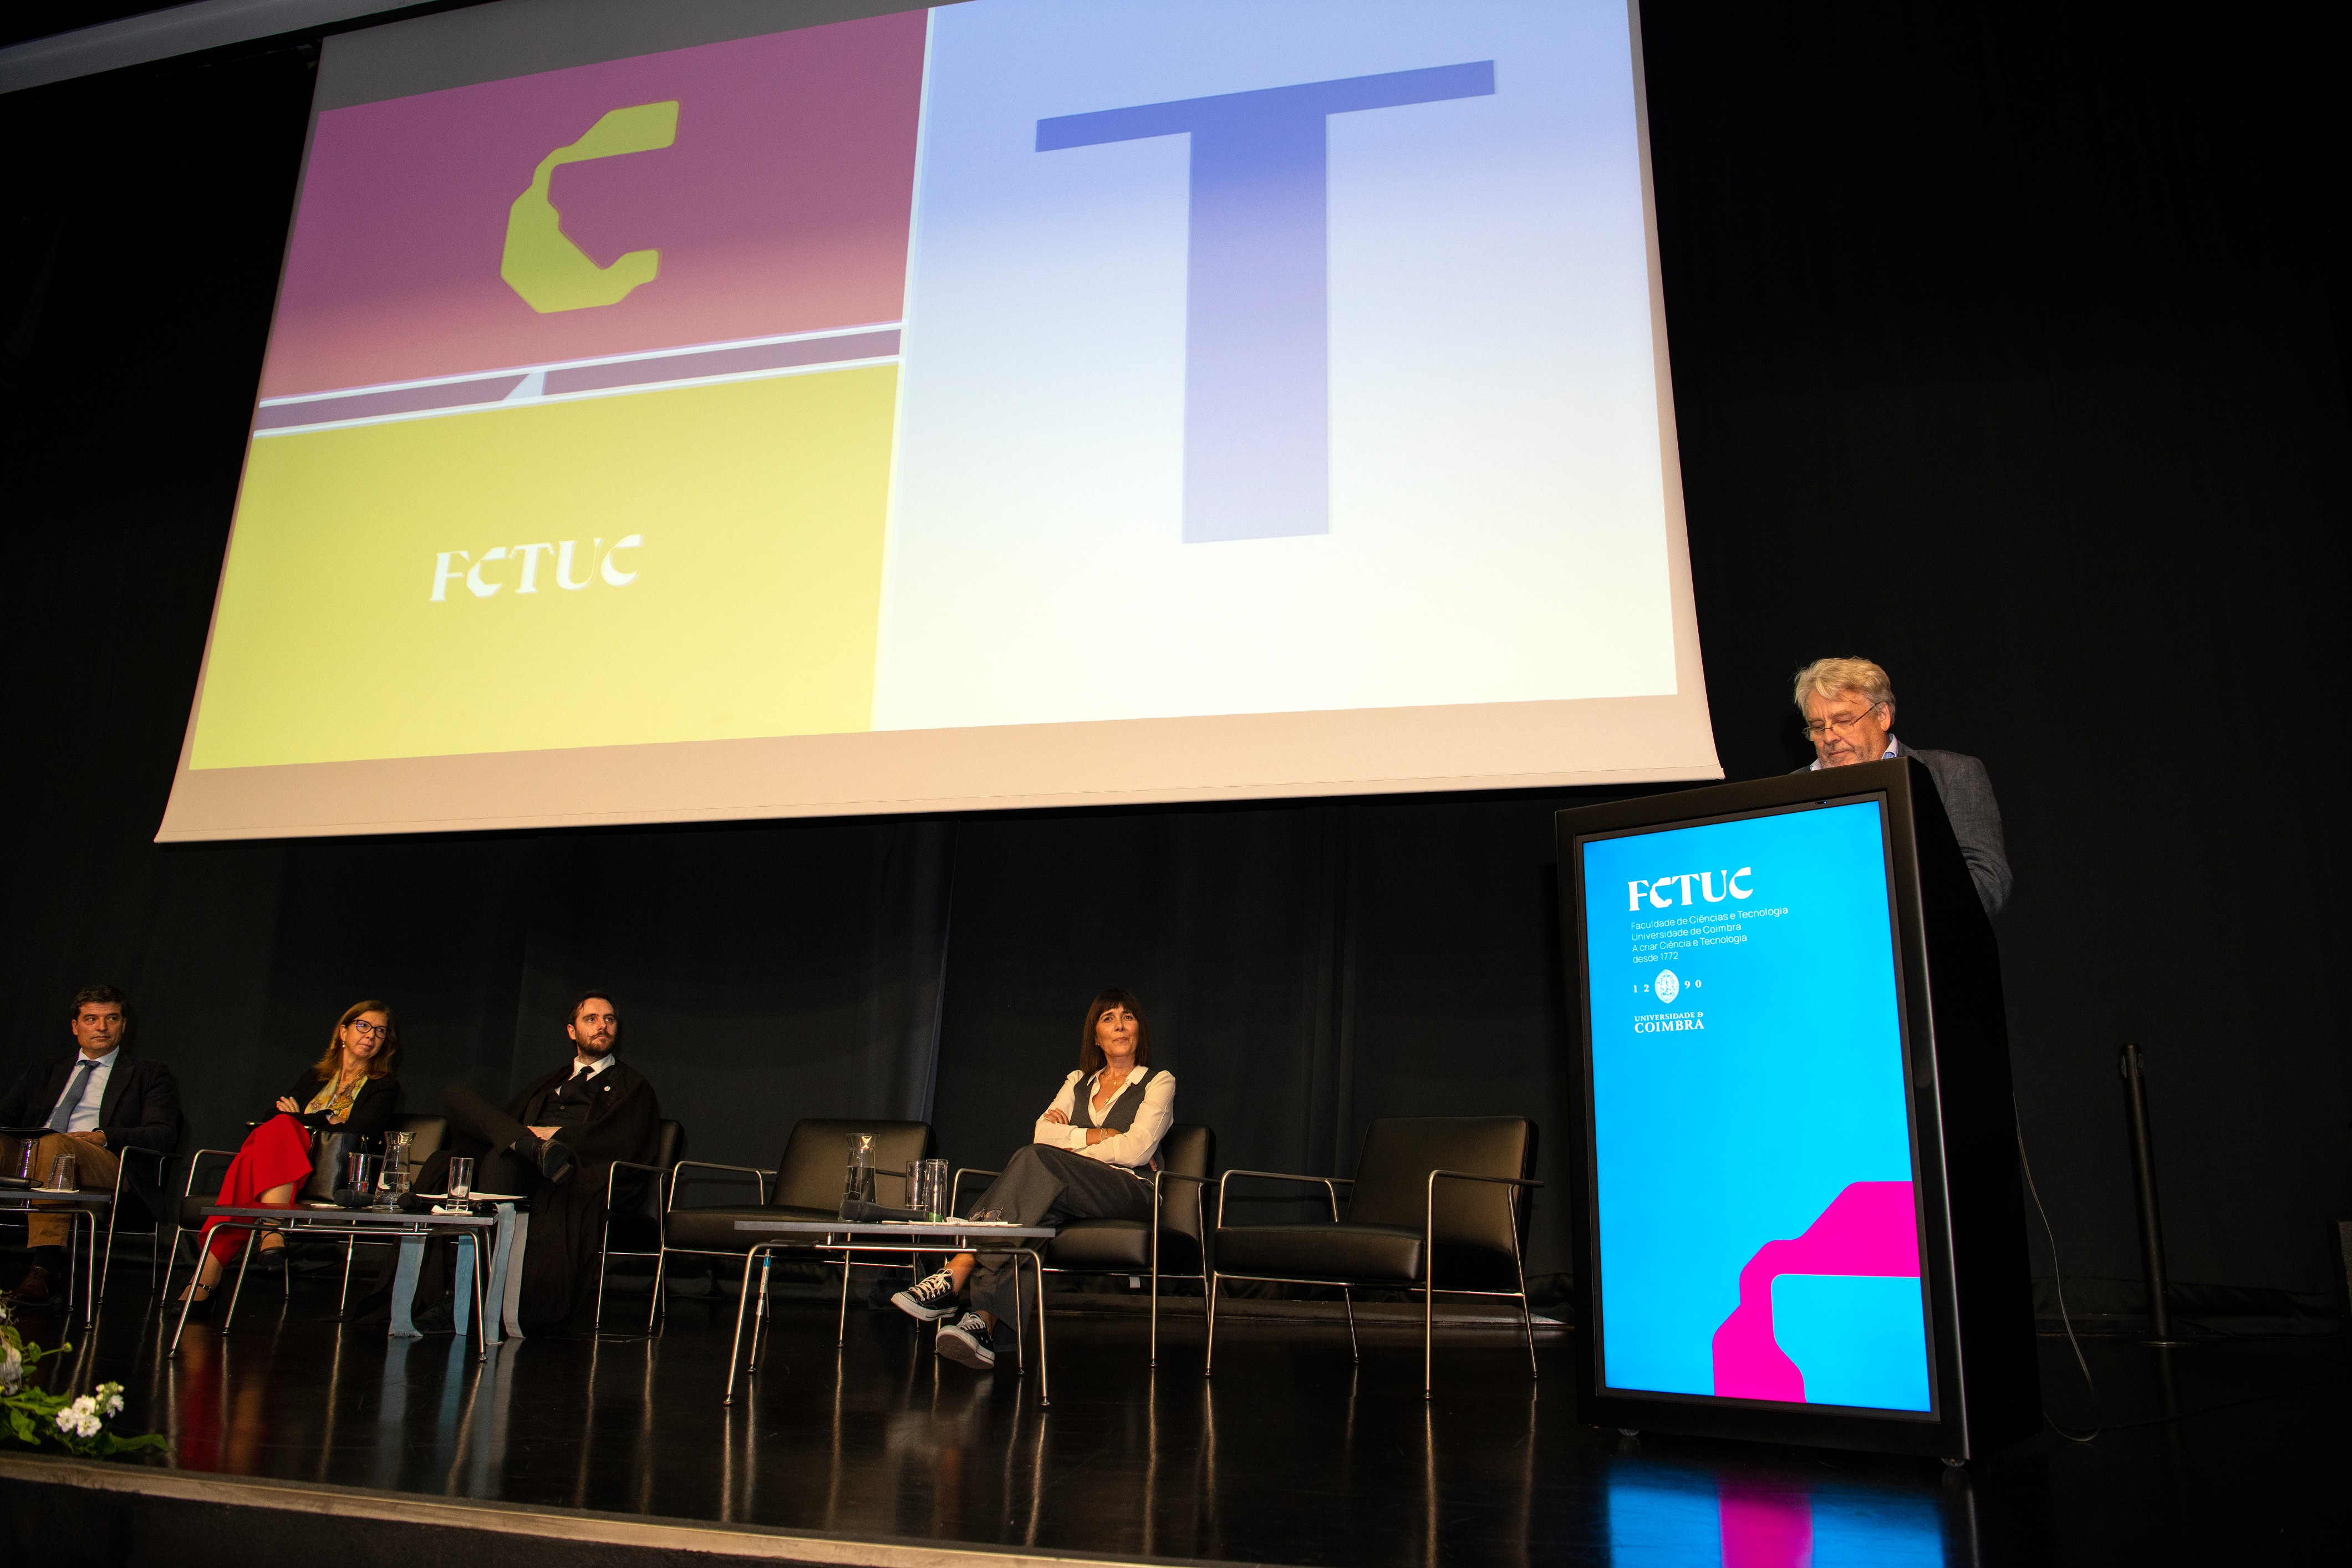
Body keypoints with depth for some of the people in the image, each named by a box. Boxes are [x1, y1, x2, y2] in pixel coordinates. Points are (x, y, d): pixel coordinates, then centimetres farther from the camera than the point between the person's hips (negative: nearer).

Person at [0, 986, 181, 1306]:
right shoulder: (45, 1071, 32)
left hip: (108, 1164, -3)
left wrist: (104, 1137, -12)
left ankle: (45, 1268, -45)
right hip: (28, 1157, 3)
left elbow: (164, 1135, 5)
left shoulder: (149, 1074, 19)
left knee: (53, 1144, -36)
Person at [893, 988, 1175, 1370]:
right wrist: (1098, 1136, -4)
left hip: (1129, 1193, -4)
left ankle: (952, 1279, -39)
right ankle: (982, 1324, -47)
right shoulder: (1078, 1082, 24)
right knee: (1039, 1213, -34)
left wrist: (1070, 1143, -1)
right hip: (1073, 1198, 5)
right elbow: (1043, 1131, 8)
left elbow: (1137, 1149, -6)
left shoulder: (1159, 1082, 10)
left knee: (1037, 1159, -31)